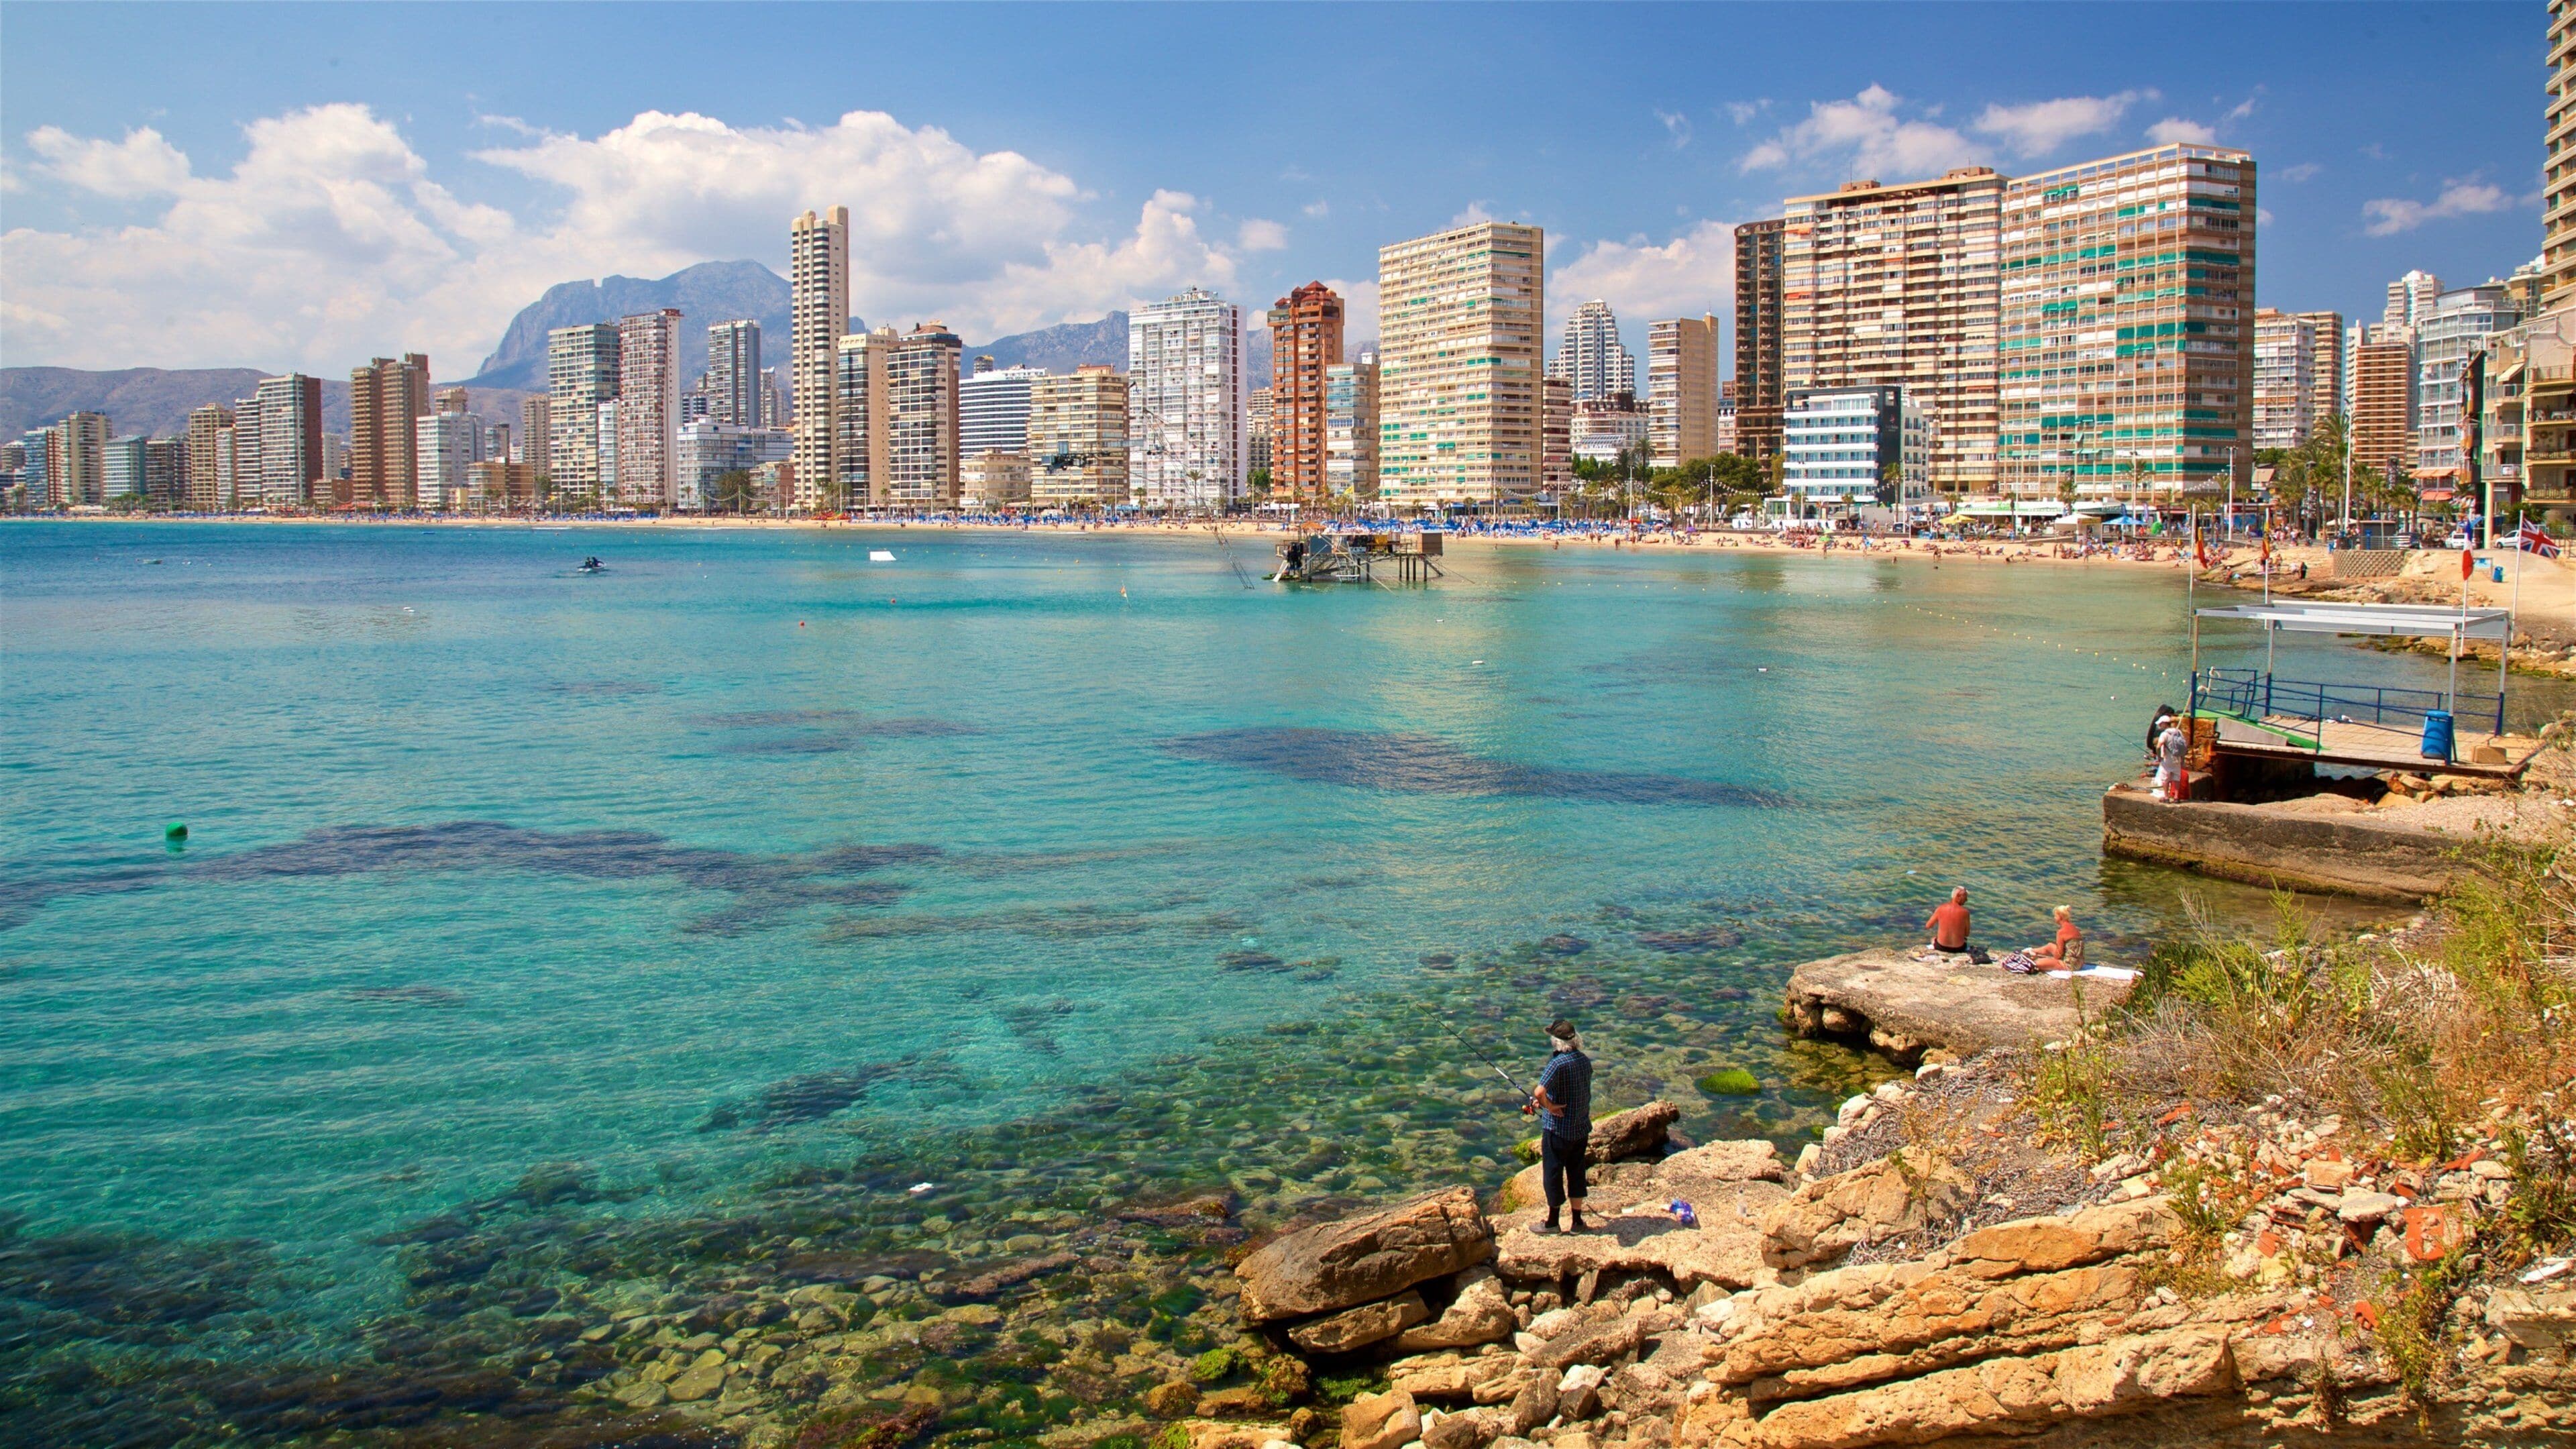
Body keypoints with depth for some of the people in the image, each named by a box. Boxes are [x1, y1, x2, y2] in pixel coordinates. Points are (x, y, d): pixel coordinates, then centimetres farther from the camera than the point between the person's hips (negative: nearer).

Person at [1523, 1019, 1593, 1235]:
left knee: (1553, 1174, 7)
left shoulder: (1558, 1063, -23)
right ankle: (1578, 1221, 23)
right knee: (1576, 1173, 17)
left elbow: (1539, 1091, -36)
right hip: (1581, 1128, 7)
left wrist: (1549, 1106, -17)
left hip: (1558, 1129, -7)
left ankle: (1552, 1222, 17)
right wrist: (1545, 1102, 13)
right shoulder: (1584, 1060, 1)